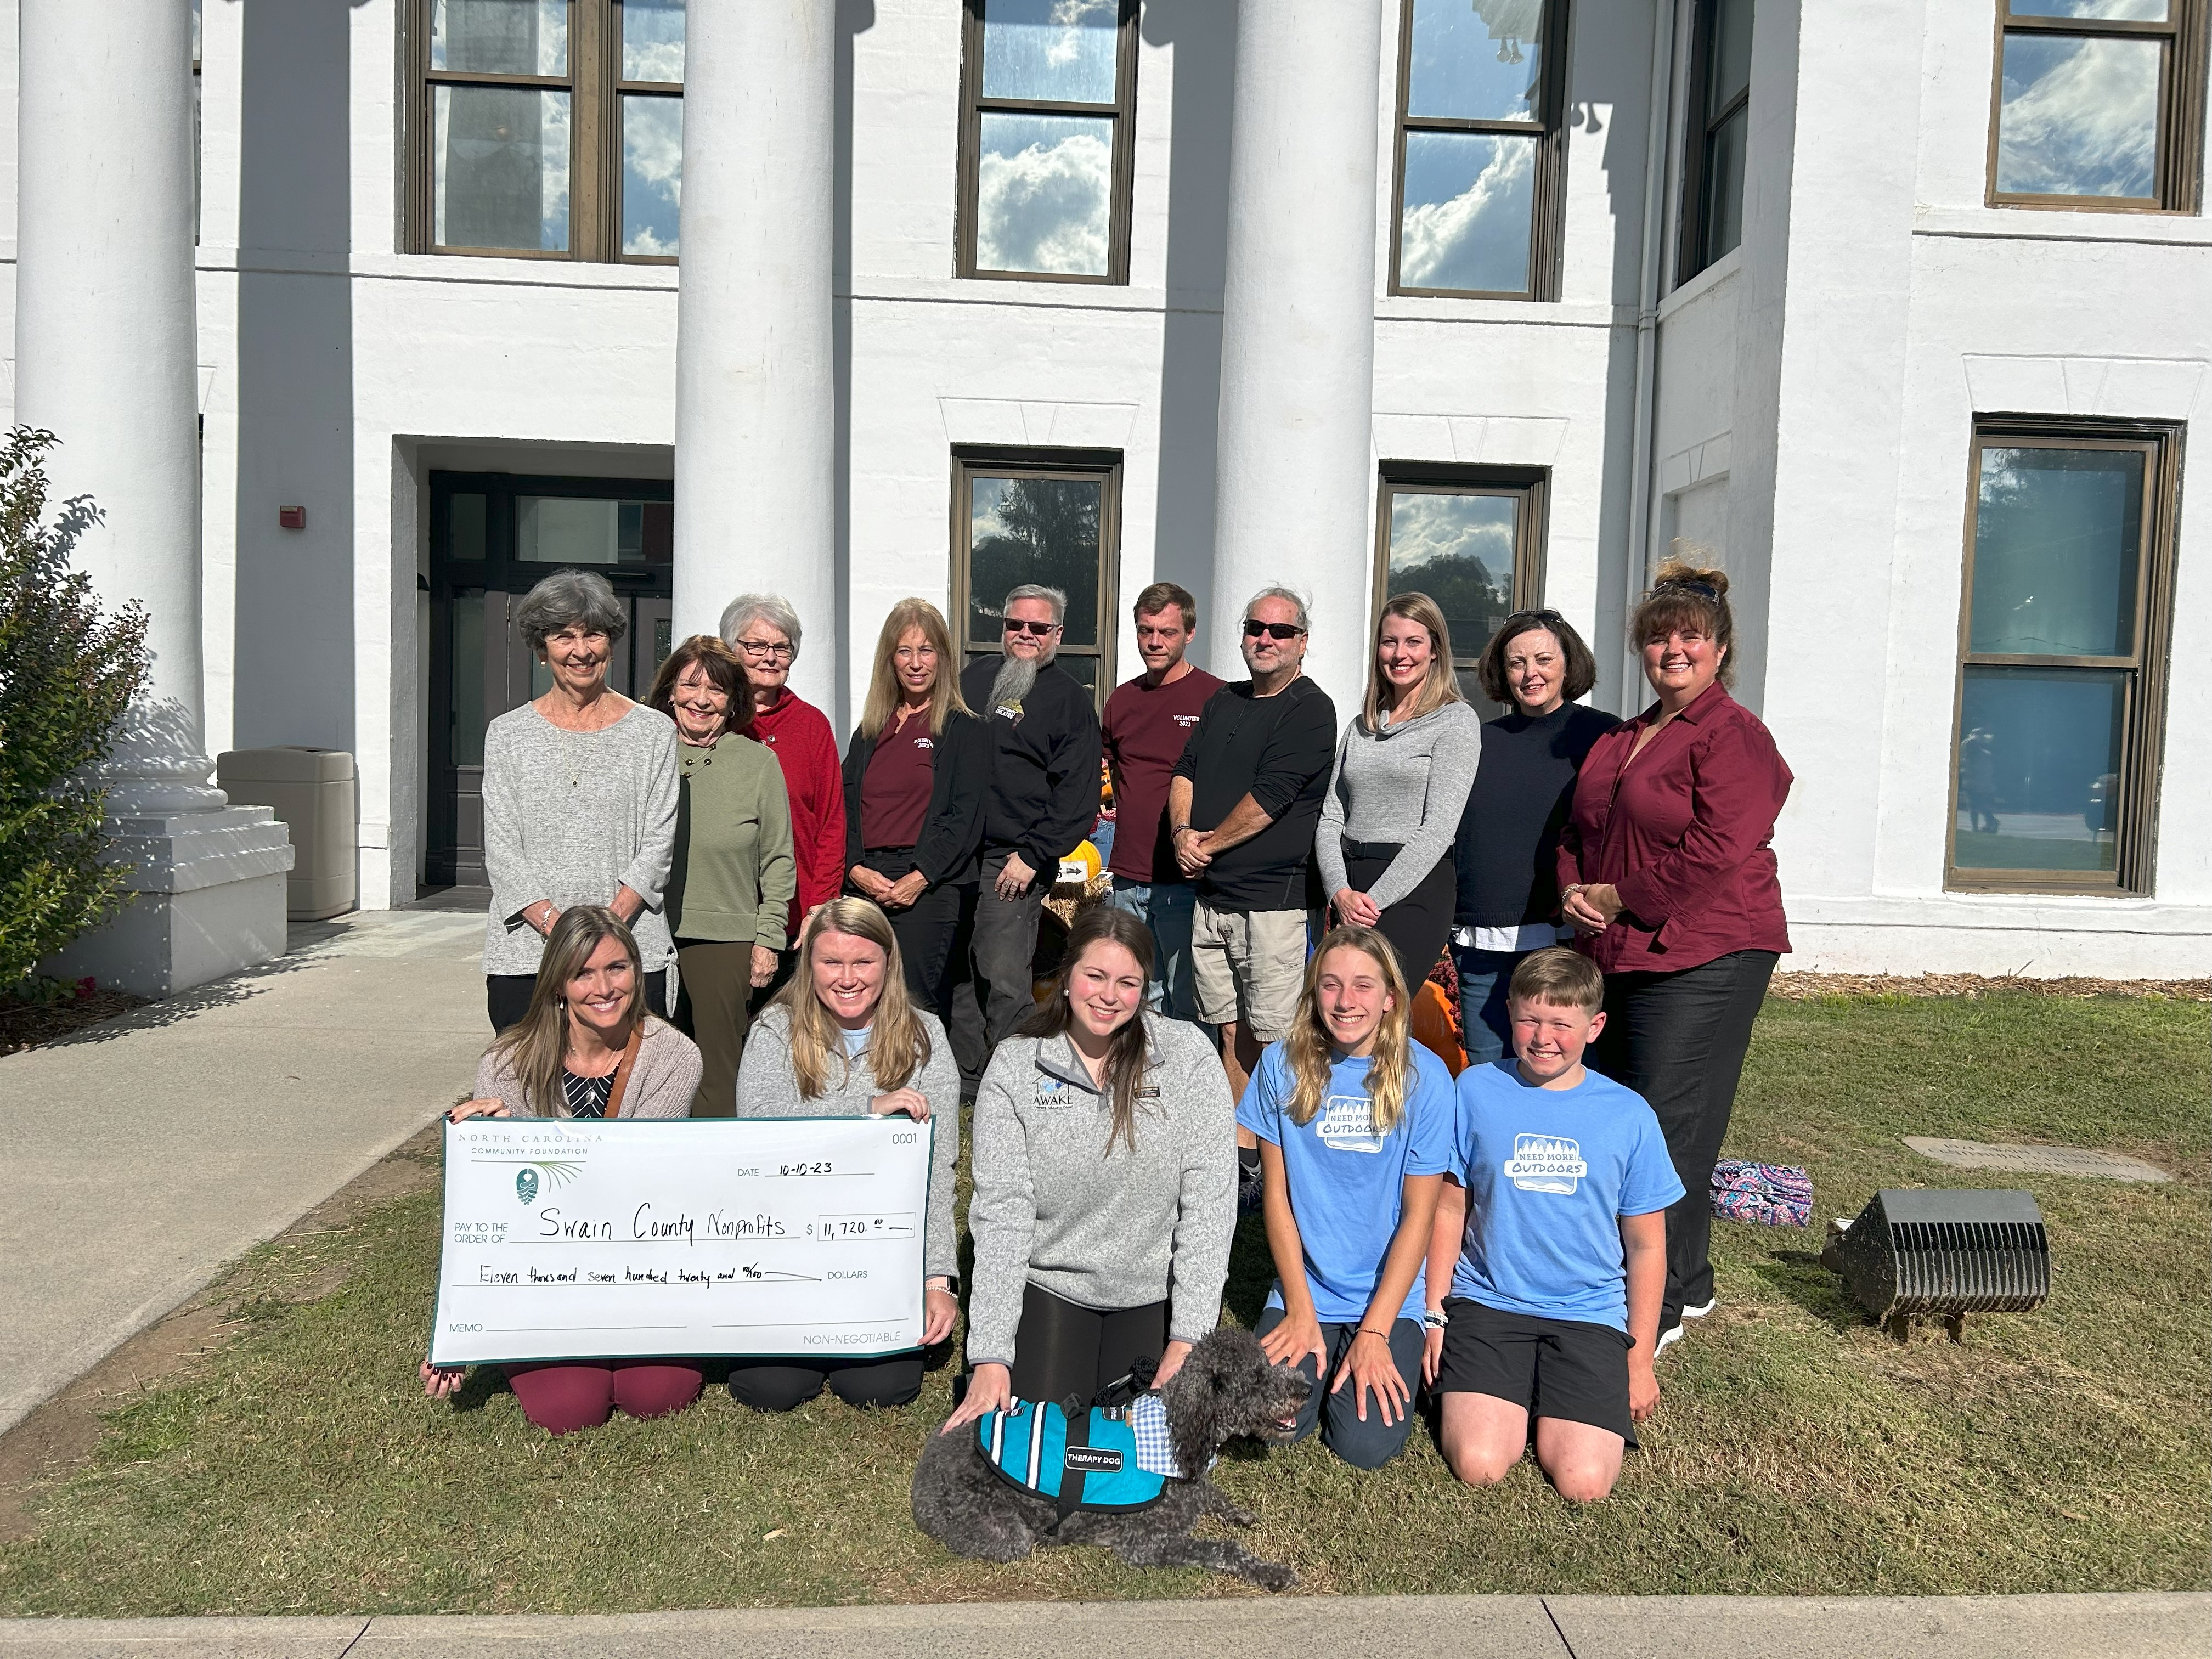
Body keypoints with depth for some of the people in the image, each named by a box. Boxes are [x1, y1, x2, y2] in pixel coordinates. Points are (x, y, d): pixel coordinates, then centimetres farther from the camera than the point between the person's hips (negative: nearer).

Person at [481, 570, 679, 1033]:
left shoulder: (653, 732, 6)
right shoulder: (508, 734, 9)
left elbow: (658, 844, 2)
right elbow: (501, 851, 3)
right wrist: (560, 930, -12)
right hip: (525, 959, 1)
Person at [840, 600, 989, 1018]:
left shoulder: (965, 730, 4)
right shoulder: (870, 731, 19)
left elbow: (966, 817, -4)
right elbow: (846, 807, 14)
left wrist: (919, 878, -13)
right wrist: (856, 869, -2)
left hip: (928, 888, -4)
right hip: (865, 886, 5)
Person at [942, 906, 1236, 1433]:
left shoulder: (1188, 1055, -11)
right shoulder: (1014, 1067, -9)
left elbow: (1209, 1200, -12)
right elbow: (1002, 1210, -13)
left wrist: (1188, 1337, -17)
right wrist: (991, 1356, -19)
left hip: (1155, 1290, 0)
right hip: (1050, 1284, 0)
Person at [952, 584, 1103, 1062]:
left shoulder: (1070, 700, 0)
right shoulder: (977, 677, 16)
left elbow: (1078, 793, -6)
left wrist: (1033, 855, -13)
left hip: (1013, 861, -5)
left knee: (1004, 980, -6)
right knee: (954, 974, 8)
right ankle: (967, 1077, 22)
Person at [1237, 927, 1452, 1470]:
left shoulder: (1423, 1077, -10)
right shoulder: (1283, 1065, -6)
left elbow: (1418, 1214, -7)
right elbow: (1277, 1192, 0)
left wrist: (1374, 1331, -11)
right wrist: (1301, 1310, -5)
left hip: (1390, 1293, -1)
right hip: (1305, 1289, 2)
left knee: (1366, 1446, -16)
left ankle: (1381, 1357, 15)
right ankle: (1324, 1357, 15)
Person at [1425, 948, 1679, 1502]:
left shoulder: (1629, 1116, -2)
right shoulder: (1476, 1090, -2)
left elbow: (1646, 1248, 5)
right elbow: (1450, 1210, 5)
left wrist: (1640, 1362, 7)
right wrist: (1434, 1316, 2)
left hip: (1590, 1312, 0)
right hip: (1487, 1300, 0)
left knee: (1584, 1482, -17)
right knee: (1478, 1465, -18)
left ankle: (1553, 1402, 14)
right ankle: (1513, 1393, 13)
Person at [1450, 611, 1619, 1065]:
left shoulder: (1601, 735, 1)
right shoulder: (1481, 741, 13)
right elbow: (1450, 837, 17)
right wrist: (1451, 925, 13)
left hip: (1562, 941, -4)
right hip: (1479, 947, 4)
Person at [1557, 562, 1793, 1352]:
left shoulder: (1732, 735, -8)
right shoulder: (1619, 739, 18)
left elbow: (1715, 848, -18)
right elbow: (1577, 831, 22)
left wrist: (1622, 897, -11)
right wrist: (1573, 889, 2)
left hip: (1701, 958, -9)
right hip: (1618, 954, 9)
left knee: (1666, 1131, -6)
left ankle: (1657, 1309, 7)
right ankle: (1688, 1283, 29)